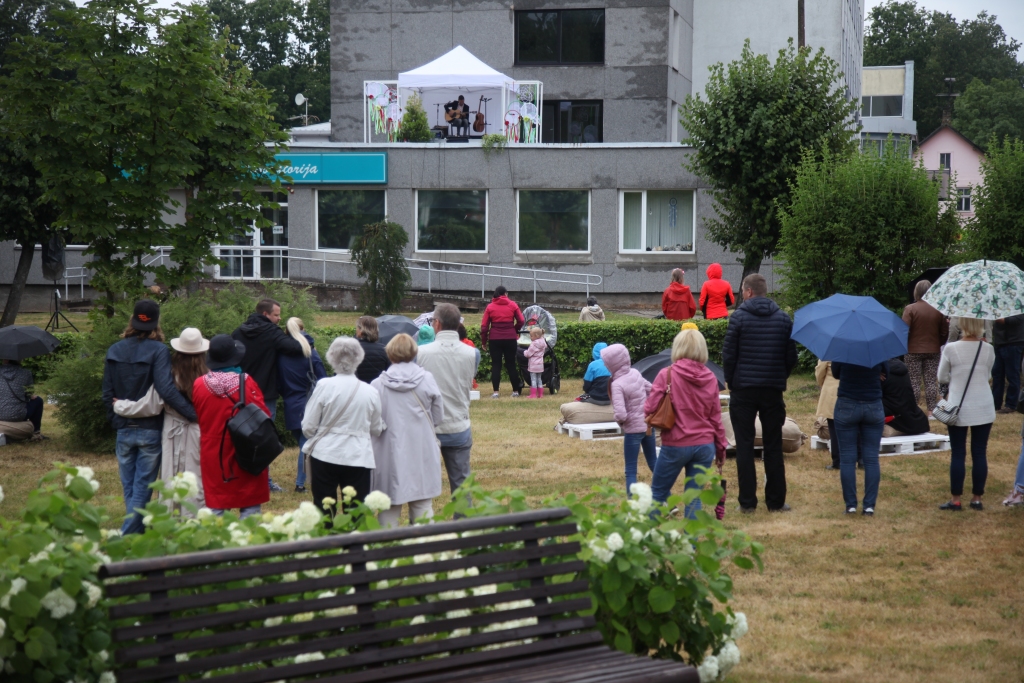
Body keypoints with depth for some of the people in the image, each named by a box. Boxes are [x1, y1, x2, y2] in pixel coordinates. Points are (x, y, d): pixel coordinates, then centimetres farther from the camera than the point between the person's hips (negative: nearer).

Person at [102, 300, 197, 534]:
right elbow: (166, 390, -25)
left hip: (124, 430, 4)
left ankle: (136, 532, 20)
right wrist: (194, 414, -26)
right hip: (150, 429, -4)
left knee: (129, 487, 14)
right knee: (143, 486, 2)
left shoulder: (114, 351, 2)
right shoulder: (158, 351, -13)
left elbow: (107, 394, 5)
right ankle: (128, 535, -5)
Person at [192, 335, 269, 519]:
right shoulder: (247, 382, -12)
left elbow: (197, 418, 8)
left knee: (216, 507, 9)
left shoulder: (199, 385, -4)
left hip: (213, 454, 3)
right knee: (250, 506, 4)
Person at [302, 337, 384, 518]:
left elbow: (308, 427, -5)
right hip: (359, 458, 1)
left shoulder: (324, 386, -8)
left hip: (325, 455, -1)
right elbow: (376, 429, 9)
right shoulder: (371, 392, -3)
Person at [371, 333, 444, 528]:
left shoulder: (377, 385, -10)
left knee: (389, 510, 6)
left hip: (389, 455, -1)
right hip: (421, 453, 1)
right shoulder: (427, 380, -7)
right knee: (422, 506, 9)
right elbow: (438, 417, 2)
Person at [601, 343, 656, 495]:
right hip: (648, 425, 7)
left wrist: (619, 421, -6)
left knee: (631, 471, 2)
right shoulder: (635, 373, -1)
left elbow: (621, 415, -28)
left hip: (633, 429, -7)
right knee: (654, 463, 21)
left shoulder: (617, 384, -21)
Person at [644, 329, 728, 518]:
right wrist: (721, 447, 16)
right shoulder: (710, 379, 1)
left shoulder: (666, 375, -10)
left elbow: (649, 409, -10)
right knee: (694, 497, 8)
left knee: (658, 492, 12)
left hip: (675, 445, -3)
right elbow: (716, 417, 6)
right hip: (704, 446, 3)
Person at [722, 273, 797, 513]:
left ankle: (747, 501, 2)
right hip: (773, 392, 3)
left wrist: (731, 382, 7)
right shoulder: (783, 318, 3)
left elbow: (728, 355, -7)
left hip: (743, 390, -3)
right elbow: (791, 357, 3)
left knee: (744, 446, 3)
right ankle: (776, 501, 10)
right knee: (773, 446, 8)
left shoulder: (739, 316, -7)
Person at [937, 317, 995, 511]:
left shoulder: (950, 349, -11)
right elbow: (988, 376, 10)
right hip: (983, 408, 2)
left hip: (958, 408, -2)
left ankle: (956, 500, 7)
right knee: (979, 453, 8)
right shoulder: (988, 349, -4)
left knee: (957, 454, 4)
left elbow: (942, 378, 1)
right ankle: (977, 498, 14)